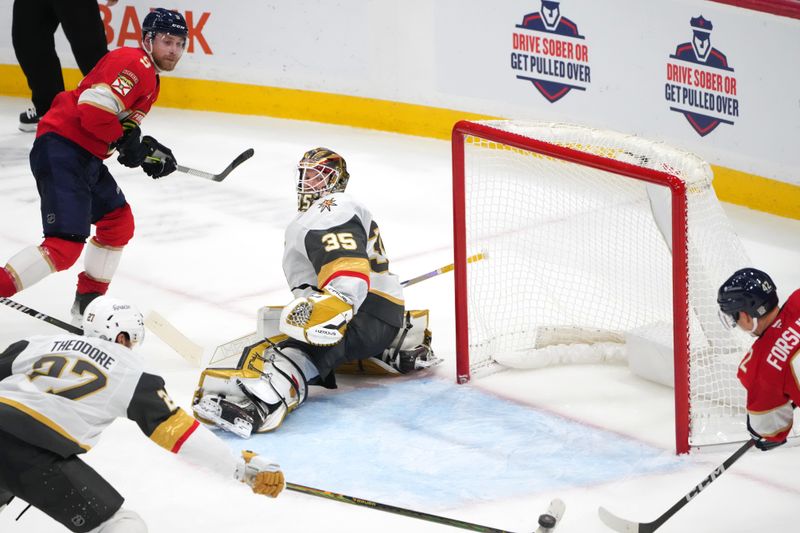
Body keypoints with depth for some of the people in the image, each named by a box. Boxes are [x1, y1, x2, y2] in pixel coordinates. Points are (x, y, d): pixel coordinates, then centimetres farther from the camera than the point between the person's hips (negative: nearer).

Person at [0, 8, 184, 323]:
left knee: (119, 224, 20)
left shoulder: (149, 78, 22)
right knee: (65, 246, -19)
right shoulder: (134, 63, -12)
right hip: (61, 150, -11)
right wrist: (125, 141, -12)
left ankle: (88, 303, 32)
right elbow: (93, 108, -23)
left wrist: (147, 150, 10)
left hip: (86, 157, 11)